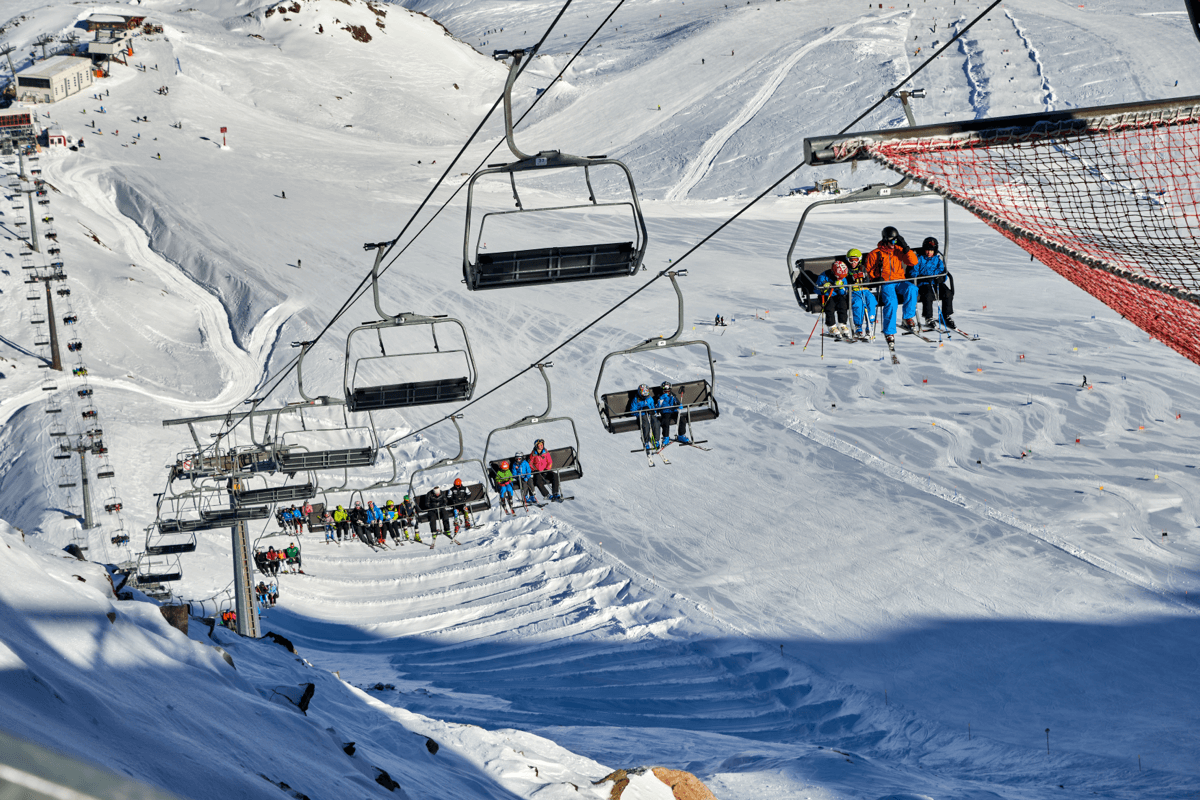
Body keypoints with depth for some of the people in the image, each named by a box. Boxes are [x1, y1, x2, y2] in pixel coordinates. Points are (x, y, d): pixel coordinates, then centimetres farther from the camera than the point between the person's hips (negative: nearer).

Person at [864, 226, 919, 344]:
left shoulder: (898, 250, 13)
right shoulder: (875, 254, 6)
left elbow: (913, 262, 5)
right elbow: (869, 270, 12)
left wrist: (905, 248, -4)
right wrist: (876, 278, -9)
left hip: (900, 282, 2)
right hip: (885, 284, -2)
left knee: (911, 289, -33)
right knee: (891, 302, -32)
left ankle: (909, 318, -22)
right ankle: (889, 332, -25)